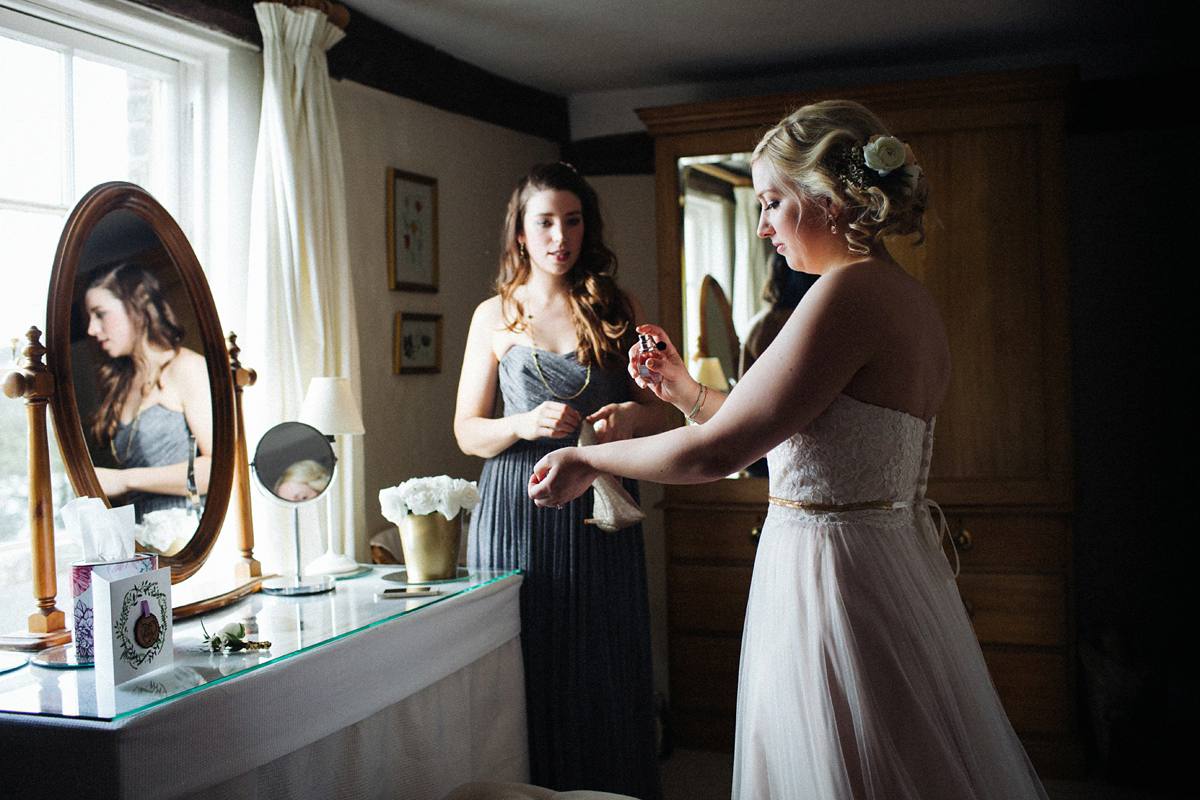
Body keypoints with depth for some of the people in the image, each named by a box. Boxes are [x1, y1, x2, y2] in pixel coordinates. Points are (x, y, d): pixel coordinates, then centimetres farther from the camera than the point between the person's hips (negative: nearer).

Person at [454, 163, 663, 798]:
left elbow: (655, 409, 13)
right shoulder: (495, 316, 6)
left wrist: (629, 416, -10)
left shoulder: (617, 309, 8)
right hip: (519, 508, -1)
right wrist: (526, 424, -13)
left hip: (600, 508, 1)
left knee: (606, 673, 3)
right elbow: (467, 431, 6)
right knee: (528, 672, 1)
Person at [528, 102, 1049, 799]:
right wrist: (687, 391, 15)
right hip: (897, 558, 10)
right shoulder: (911, 297, 9)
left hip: (832, 571, -10)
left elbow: (716, 452, -21)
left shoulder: (851, 291, -21)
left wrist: (587, 461, -8)